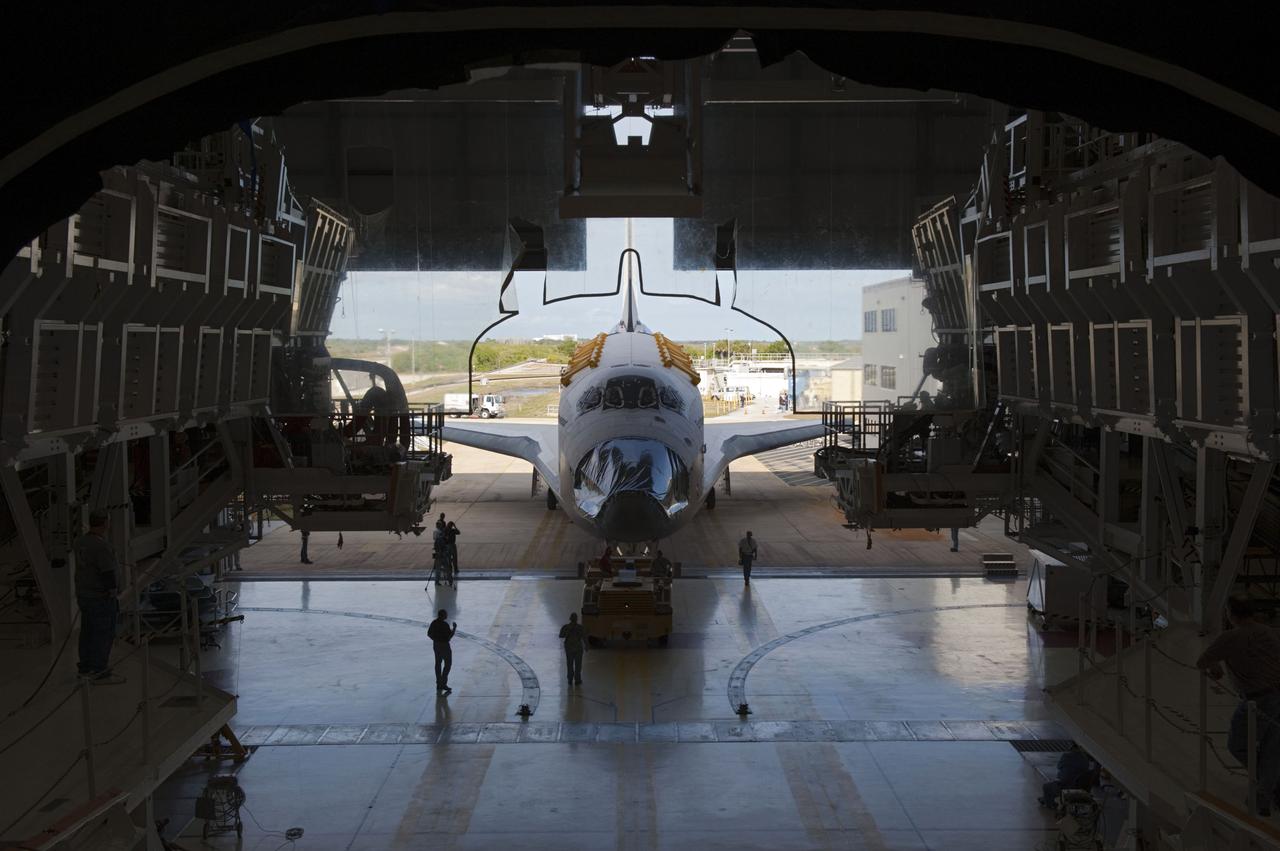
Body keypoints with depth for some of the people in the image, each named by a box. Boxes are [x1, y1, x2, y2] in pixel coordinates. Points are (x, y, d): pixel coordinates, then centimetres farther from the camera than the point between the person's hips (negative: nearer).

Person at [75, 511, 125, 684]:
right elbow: (108, 575, -22)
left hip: (84, 594, 9)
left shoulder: (81, 542, 3)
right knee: (104, 635, -2)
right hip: (101, 598, -9)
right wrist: (113, 598, -16)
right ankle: (100, 673, 3)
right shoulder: (102, 547, -25)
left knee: (88, 632, 16)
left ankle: (86, 668, 23)